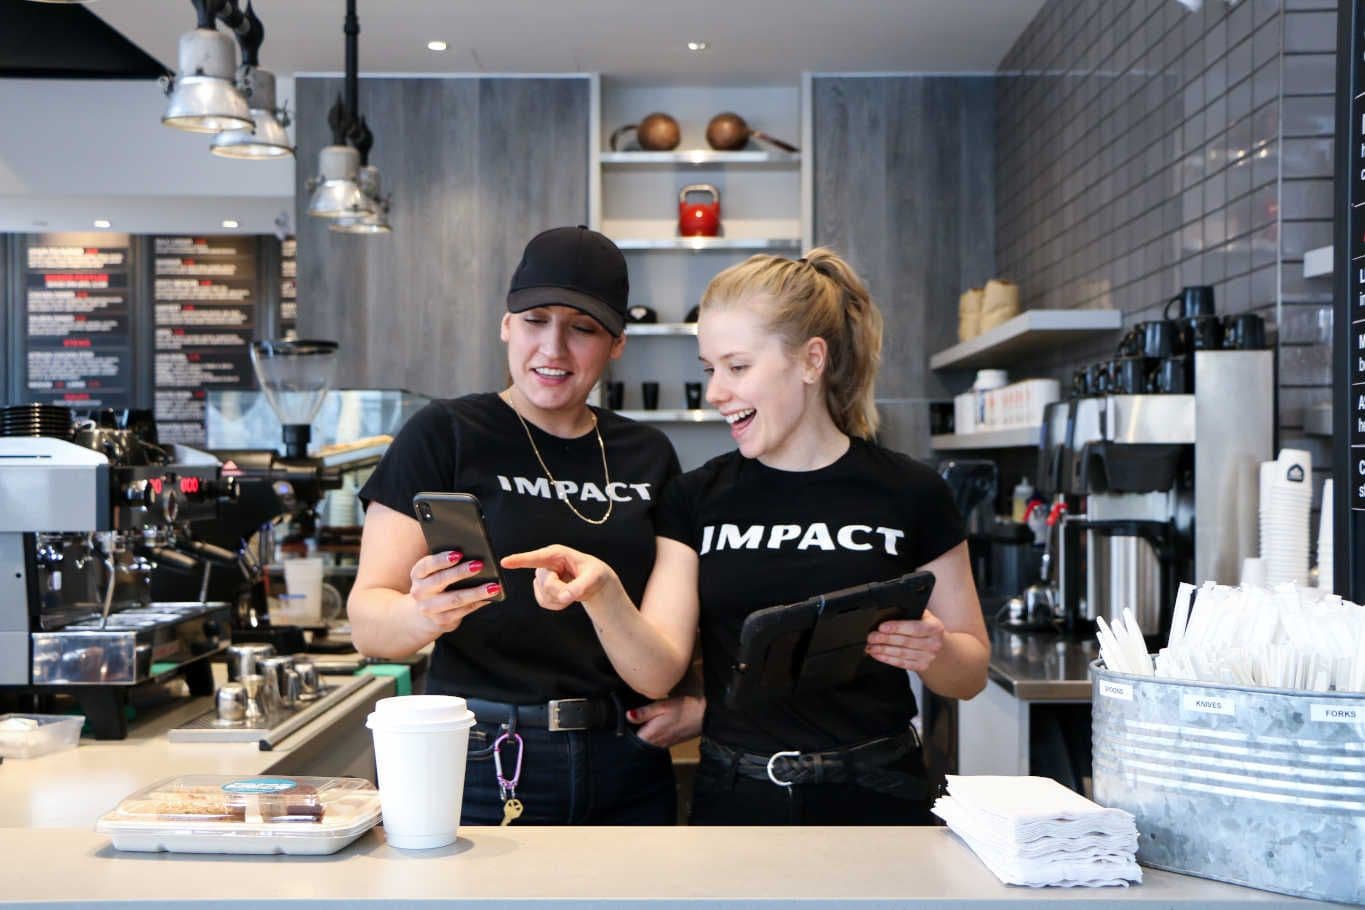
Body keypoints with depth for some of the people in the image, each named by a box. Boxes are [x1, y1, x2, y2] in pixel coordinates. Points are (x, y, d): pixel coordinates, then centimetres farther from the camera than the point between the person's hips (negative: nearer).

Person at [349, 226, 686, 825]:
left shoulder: (649, 455, 9)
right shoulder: (443, 436, -4)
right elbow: (367, 618, -9)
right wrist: (423, 615, -31)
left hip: (628, 771, 4)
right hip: (485, 769, -4)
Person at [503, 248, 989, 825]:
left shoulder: (909, 495, -4)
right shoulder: (696, 499, 2)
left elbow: (970, 675, 3)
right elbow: (657, 672, -8)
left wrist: (932, 651, -19)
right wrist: (602, 591, -27)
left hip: (873, 801, -1)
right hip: (732, 800, 2)